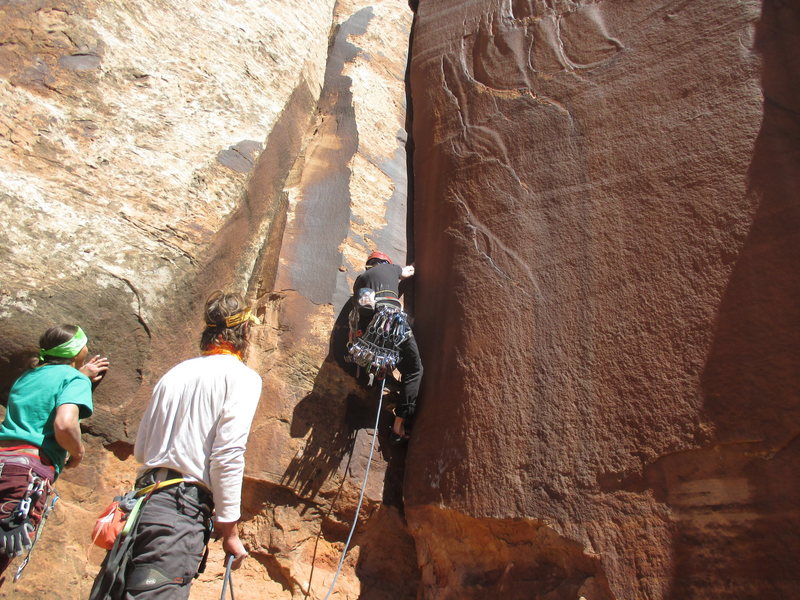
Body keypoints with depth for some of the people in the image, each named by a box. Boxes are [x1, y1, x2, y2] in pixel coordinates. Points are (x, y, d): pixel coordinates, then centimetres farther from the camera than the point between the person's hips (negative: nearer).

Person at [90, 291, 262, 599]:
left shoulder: (174, 373, 16)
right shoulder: (241, 376, -2)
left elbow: (140, 450, 19)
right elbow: (227, 454, -12)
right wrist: (229, 529, -6)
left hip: (142, 497, 7)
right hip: (181, 507, -7)